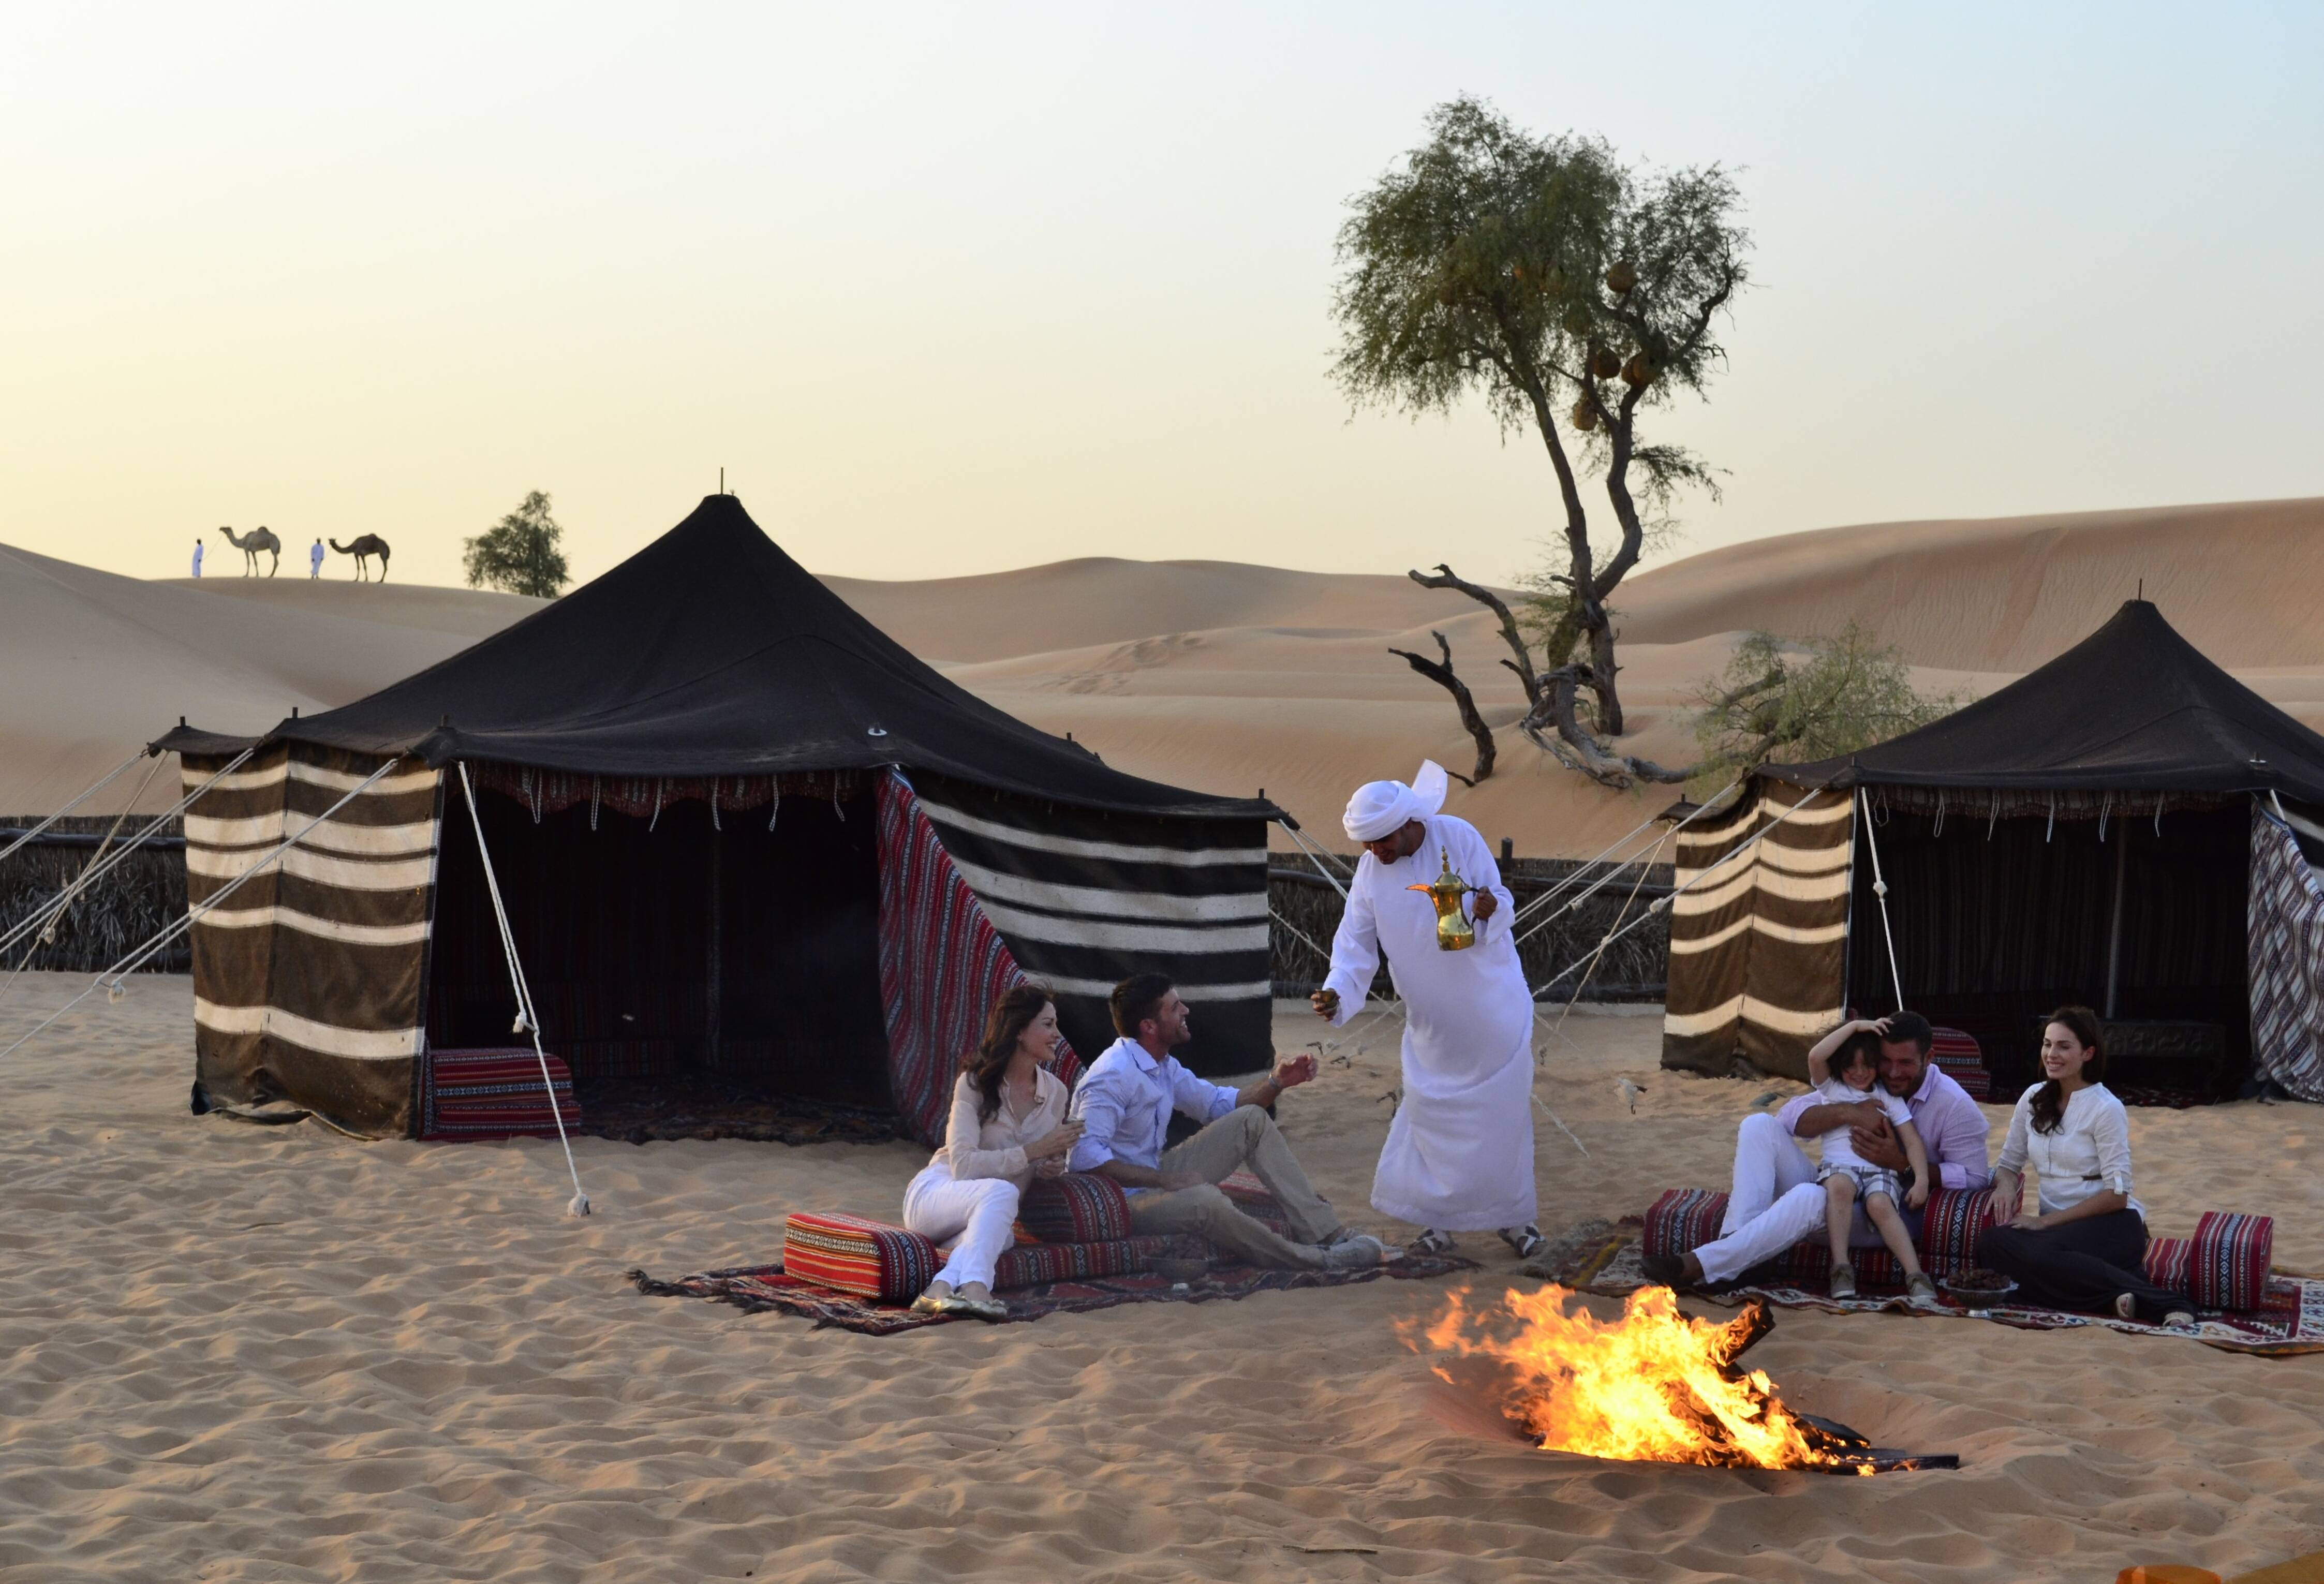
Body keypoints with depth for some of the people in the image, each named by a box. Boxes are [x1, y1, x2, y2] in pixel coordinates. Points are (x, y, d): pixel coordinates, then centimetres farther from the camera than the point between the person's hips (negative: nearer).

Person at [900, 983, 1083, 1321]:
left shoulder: (1055, 1092, 7)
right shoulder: (974, 1083, -11)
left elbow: (1049, 1161, 23)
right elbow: (964, 1165, -21)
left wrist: (1053, 1166, -4)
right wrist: (1034, 1150, -22)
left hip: (990, 1213, 4)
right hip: (936, 1193, -4)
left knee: (1002, 1235, -37)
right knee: (1001, 1192, -39)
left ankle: (940, 1291, -56)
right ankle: (974, 1288, -56)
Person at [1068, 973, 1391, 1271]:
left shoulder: (1164, 1066, 9)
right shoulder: (1113, 1075, -22)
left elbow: (1219, 1103, 21)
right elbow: (1085, 1156, -31)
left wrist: (1276, 1082, 3)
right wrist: (1165, 1180, -30)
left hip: (1155, 1178, 10)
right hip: (1122, 1201, -10)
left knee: (1253, 1120, 5)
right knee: (1206, 1202, -40)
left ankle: (1325, 1232, -4)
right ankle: (1315, 1259, -22)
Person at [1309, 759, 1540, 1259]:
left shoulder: (1459, 837, -15)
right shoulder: (1370, 869, -8)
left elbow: (1502, 901, -8)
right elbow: (1356, 943, -8)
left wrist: (1492, 909, -32)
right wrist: (1337, 992, -25)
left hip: (1493, 1004, -2)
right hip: (1432, 1020, 2)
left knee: (1504, 1110, 4)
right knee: (1431, 1112, 4)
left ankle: (1512, 1217, 20)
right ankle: (1438, 1218, 18)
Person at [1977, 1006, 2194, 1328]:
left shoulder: (2106, 1108, -7)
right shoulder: (2034, 1099, 11)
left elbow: (2117, 1194, -11)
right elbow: (2010, 1163, 18)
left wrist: (2046, 1221, -14)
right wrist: (2006, 1186, -7)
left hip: (2111, 1226, -6)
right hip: (2058, 1226, 6)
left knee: (2037, 1252, -37)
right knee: (1991, 1243, -27)